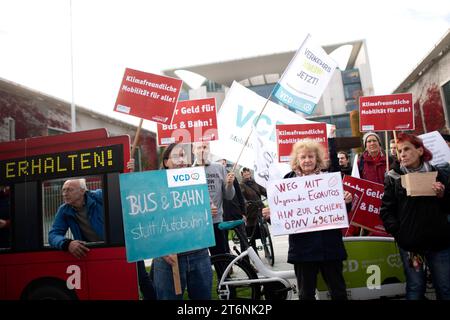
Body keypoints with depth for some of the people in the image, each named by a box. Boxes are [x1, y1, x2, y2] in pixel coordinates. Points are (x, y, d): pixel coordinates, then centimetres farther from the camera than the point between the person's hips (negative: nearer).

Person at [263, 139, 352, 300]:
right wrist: (270, 212, -17)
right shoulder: (289, 180, 1)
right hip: (303, 245, 0)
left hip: (329, 243, 1)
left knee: (338, 290, 13)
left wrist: (347, 200, -13)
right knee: (306, 293, 12)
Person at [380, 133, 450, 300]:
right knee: (415, 288, 8)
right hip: (409, 243, -2)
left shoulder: (435, 173, 6)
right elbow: (386, 211, -4)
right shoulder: (393, 178, -1)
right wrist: (398, 232, -13)